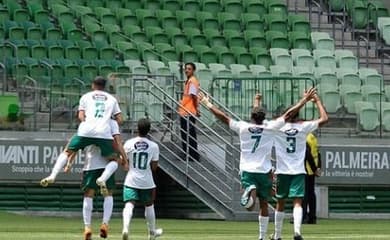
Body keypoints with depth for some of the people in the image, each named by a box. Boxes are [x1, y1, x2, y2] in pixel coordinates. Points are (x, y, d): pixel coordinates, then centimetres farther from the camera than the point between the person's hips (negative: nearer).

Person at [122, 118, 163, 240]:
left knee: (129, 205, -9)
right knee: (149, 206, 19)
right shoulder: (153, 146, -6)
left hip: (131, 181, -1)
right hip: (147, 182, 1)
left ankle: (125, 227, -35)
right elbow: (154, 167, -4)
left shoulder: (129, 143, -5)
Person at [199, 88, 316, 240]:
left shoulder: (242, 127, -1)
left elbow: (223, 117, 4)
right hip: (264, 171, 0)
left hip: (247, 170, 0)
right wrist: (304, 101, 8)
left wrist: (207, 104, 14)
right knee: (264, 205, 15)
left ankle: (250, 190, -41)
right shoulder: (270, 128, -3)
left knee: (250, 207, -9)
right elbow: (288, 114, 1)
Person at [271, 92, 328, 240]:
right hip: (299, 171, -1)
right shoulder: (303, 127, -2)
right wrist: (317, 101, 15)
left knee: (280, 203, 14)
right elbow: (324, 119, 5)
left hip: (282, 172, 1)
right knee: (297, 202, -7)